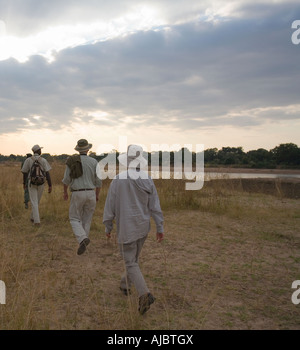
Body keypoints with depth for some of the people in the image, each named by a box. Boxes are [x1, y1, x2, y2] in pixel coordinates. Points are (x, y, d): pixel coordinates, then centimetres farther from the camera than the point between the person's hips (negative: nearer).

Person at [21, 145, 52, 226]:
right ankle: (33, 217, 34)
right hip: (41, 183, 2)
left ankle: (37, 221, -12)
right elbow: (47, 173, -11)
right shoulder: (43, 160, -6)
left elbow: (25, 173, 0)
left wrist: (24, 183, 17)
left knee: (34, 202, -2)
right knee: (37, 201, 21)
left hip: (32, 183, -1)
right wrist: (50, 186, -10)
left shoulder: (28, 160, -6)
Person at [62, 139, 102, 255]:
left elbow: (66, 179, -2)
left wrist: (65, 192, 14)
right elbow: (98, 181, 0)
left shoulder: (72, 161, -3)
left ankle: (83, 239, -15)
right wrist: (97, 195, 13)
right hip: (90, 194, 2)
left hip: (77, 194, -1)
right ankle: (83, 243, 17)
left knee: (75, 219, 9)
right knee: (87, 220, 14)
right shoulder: (94, 162, 0)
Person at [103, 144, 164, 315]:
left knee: (131, 263, 3)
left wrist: (108, 227, 5)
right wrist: (160, 228, 4)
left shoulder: (118, 180, -16)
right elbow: (155, 206, -3)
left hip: (126, 228, -5)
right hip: (143, 227, 5)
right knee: (134, 258, 23)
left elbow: (110, 206, -9)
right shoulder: (148, 180, -5)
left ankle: (145, 293, -13)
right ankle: (125, 285, 42)